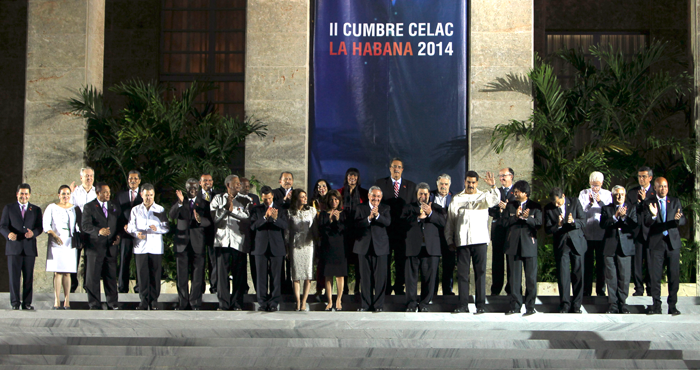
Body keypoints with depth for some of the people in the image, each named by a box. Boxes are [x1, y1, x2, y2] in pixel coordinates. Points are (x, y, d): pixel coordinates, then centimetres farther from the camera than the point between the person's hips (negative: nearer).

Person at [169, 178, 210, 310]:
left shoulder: (203, 202, 8)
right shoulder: (180, 202, 9)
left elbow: (209, 221, -2)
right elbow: (172, 215, -8)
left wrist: (200, 220, -24)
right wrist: (180, 203, -23)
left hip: (198, 243, -1)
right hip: (182, 242, 1)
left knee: (198, 274, -1)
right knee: (182, 275, 3)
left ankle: (195, 302, 5)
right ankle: (182, 302, 11)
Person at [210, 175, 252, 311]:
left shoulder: (245, 200, 10)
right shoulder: (218, 199, 11)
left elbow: (248, 217, -4)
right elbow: (215, 218, 1)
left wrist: (232, 210, -9)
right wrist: (226, 208, -10)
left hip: (239, 242, 0)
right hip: (223, 241, 0)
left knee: (239, 274, 0)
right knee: (222, 273, -2)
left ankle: (237, 304, 7)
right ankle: (223, 304, 4)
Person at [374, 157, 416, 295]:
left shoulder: (411, 186, 11)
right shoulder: (380, 184, 6)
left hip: (403, 230, 1)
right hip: (385, 228, -1)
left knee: (401, 262, 5)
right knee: (384, 262, 4)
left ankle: (399, 288, 15)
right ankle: (385, 290, 13)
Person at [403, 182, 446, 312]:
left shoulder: (436, 208, 18)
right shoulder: (408, 208, 17)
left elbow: (443, 222, 0)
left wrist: (430, 213, -11)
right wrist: (418, 217, -8)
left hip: (431, 247, 0)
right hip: (413, 247, 0)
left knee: (429, 276, -1)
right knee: (411, 276, -3)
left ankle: (424, 303, 7)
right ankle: (411, 303, 4)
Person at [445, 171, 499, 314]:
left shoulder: (484, 196, 10)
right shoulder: (456, 199, 13)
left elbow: (494, 200, -13)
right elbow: (450, 222, 14)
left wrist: (493, 187, -30)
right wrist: (450, 241, 7)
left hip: (480, 240, -1)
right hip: (461, 242, 2)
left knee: (480, 272, -3)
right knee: (462, 273, 1)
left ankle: (481, 305, 0)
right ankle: (463, 304, 6)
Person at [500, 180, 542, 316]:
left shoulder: (535, 206, 5)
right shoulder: (510, 205, 12)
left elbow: (538, 223, -5)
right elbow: (503, 222, 2)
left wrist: (526, 218, -20)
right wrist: (516, 216, -12)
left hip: (529, 245, -2)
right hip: (513, 245, 2)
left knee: (531, 277, -1)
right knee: (514, 277, 3)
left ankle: (530, 307, 5)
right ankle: (515, 306, 9)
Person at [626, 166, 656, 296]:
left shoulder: (656, 192, 4)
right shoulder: (632, 192, 11)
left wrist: (645, 199, -15)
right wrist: (638, 202, -10)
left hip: (650, 231, -2)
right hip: (636, 230, 2)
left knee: (651, 261, 1)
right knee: (636, 261, 1)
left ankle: (651, 289, 10)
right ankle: (638, 288, 8)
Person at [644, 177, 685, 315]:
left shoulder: (675, 201, 10)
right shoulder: (649, 203, 4)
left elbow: (683, 220, 1)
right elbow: (646, 223, -6)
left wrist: (677, 219, -22)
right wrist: (653, 216, -27)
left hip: (673, 242, 1)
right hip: (656, 242, -1)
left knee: (673, 275, 0)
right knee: (655, 276, -1)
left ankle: (672, 305, 7)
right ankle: (656, 305, 7)